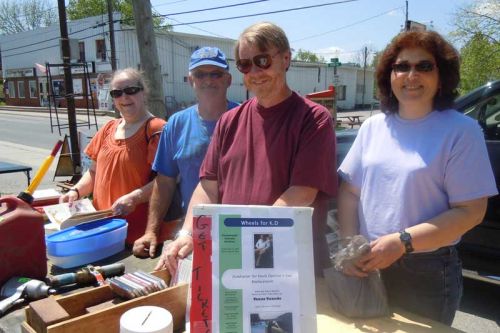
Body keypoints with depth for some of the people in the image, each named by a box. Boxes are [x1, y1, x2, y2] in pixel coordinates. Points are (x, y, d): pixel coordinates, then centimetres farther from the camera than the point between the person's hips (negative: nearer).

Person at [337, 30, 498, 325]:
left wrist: (402, 242, -22)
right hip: (368, 269, 4)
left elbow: (471, 211, -13)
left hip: (429, 275, -3)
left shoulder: (461, 130, -9)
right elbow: (350, 191, 5)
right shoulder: (373, 126, 3)